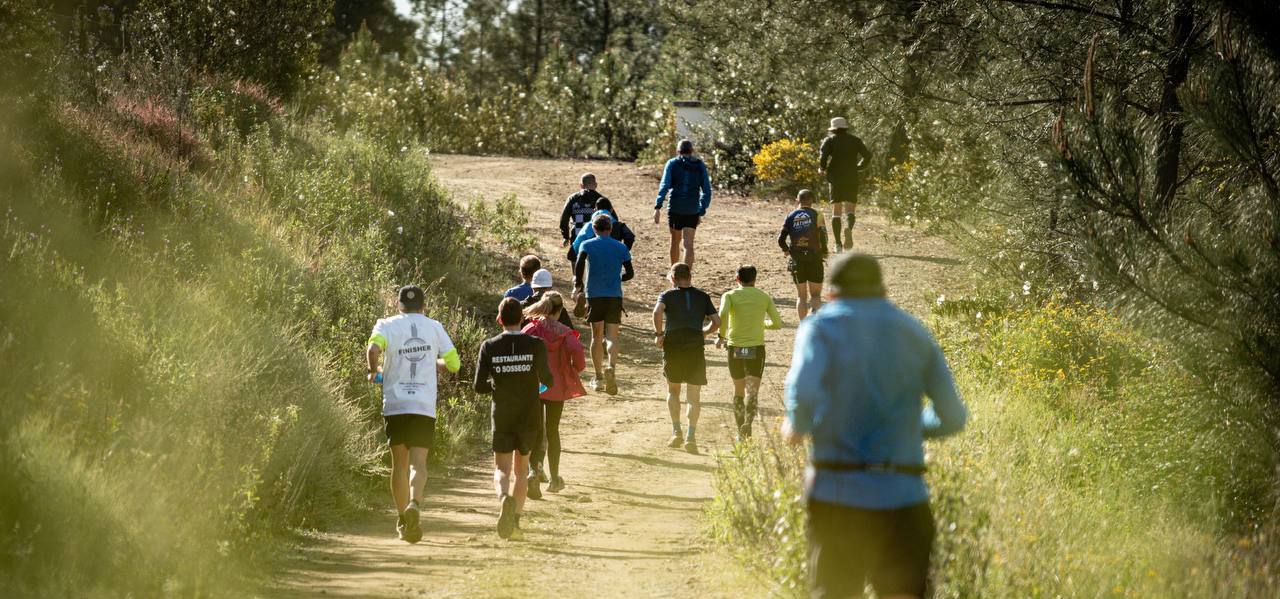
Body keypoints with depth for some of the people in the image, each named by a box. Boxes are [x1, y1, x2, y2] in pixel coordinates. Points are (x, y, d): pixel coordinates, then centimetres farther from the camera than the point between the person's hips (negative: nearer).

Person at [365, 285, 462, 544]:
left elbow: (373, 350, -19)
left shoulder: (387, 325, 1)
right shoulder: (434, 328, 6)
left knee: (399, 463, 12)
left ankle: (402, 520, 13)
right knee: (418, 463, -6)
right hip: (424, 406, 0)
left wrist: (374, 371, 1)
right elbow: (454, 364, 9)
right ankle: (415, 504, -33)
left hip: (395, 405, 0)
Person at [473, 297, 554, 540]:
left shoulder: (489, 347, -6)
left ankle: (505, 497, -29)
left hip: (502, 416, -1)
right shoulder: (536, 345, -8)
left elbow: (479, 386, -6)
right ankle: (515, 522, 11)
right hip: (529, 415, 1)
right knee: (522, 469, 16)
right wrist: (544, 383, 12)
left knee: (502, 469, 5)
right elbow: (547, 381, -12)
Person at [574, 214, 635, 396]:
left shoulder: (587, 245, 3)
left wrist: (578, 285, -1)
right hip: (615, 296, 0)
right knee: (612, 336, 0)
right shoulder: (621, 247, 8)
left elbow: (579, 264, -15)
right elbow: (630, 273, 6)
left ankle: (598, 379, 13)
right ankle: (612, 367, -29)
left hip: (594, 295, 0)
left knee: (596, 336, 11)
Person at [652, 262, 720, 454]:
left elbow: (657, 312, -17)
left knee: (673, 391, 18)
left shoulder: (667, 295, 4)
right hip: (696, 349, 1)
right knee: (694, 396, 5)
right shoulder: (703, 297, 11)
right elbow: (716, 322, 5)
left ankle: (676, 431, 6)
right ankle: (691, 435, -10)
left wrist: (658, 334, -5)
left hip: (673, 348, -1)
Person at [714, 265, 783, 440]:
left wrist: (721, 336, -8)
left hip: (735, 348, 1)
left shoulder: (730, 296, 1)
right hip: (756, 348, -1)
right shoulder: (764, 298, 7)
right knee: (752, 391, -5)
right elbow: (777, 323, 6)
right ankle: (748, 424, -30)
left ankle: (740, 432, 22)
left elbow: (723, 314, -19)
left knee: (739, 391, 16)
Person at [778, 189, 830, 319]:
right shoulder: (816, 215, -3)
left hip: (796, 259, 2)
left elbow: (781, 239, -1)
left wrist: (786, 250, 18)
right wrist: (824, 252, 2)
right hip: (814, 259, -2)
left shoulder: (790, 217, 4)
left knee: (801, 296, 13)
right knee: (815, 295, 5)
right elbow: (823, 236, -12)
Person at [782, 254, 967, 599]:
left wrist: (796, 426, 1)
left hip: (838, 492, -2)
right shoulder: (915, 333, 12)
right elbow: (952, 417, 11)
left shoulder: (822, 327, 1)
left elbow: (803, 393, -19)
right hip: (903, 494, 2)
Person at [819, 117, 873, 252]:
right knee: (850, 210, -1)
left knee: (836, 212, 8)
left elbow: (823, 155, -15)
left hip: (835, 179, -1)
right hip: (852, 179, 1)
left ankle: (838, 244, 3)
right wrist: (859, 167, 17)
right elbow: (867, 155, 3)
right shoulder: (855, 141, 9)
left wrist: (822, 169, 1)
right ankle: (848, 228, -35)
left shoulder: (830, 141, 2)